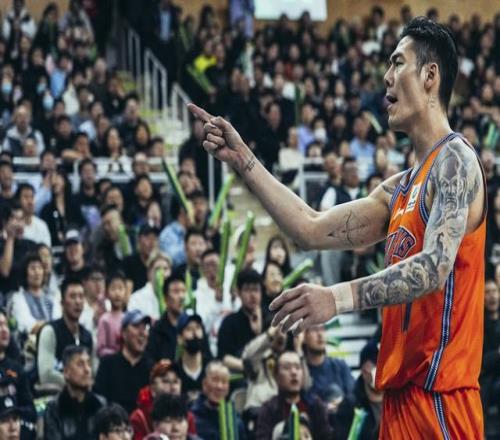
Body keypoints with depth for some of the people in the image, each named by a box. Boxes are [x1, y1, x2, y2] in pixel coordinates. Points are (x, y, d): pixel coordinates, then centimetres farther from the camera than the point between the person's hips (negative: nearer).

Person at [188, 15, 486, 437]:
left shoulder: (455, 159, -10)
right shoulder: (401, 187, 19)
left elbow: (434, 267, -23)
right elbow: (312, 229, 16)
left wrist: (339, 297, -34)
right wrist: (243, 160, 13)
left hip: (439, 396, -9)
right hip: (401, 393, 9)